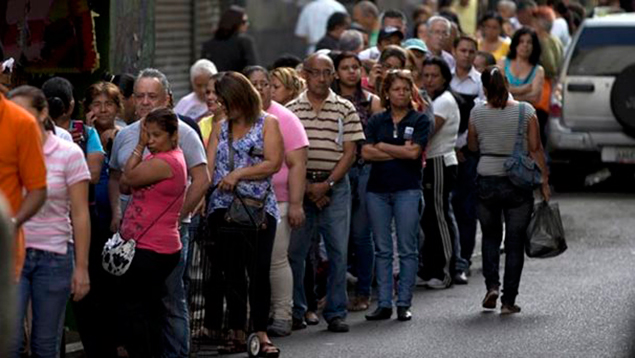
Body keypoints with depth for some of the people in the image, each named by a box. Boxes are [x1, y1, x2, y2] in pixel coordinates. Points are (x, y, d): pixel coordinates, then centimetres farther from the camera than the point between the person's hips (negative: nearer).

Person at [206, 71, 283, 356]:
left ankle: (261, 334, -1)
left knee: (259, 270, -7)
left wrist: (238, 174, -12)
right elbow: (208, 166, 6)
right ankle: (237, 334, 10)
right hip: (223, 208, 4)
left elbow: (273, 163, -7)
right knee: (232, 271, 5)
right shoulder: (220, 128, 15)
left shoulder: (267, 124, 4)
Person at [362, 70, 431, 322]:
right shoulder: (376, 121, 10)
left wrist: (382, 146, -2)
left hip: (407, 190, -3)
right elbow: (366, 153, -2)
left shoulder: (419, 120, 3)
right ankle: (384, 304, 8)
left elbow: (414, 152, -10)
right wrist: (401, 152, -7)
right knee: (383, 249, 4)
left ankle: (404, 304, 3)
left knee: (408, 249, -2)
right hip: (378, 190, 3)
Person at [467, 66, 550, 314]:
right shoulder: (525, 111, -7)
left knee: (490, 236, 21)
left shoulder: (477, 113, -4)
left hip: (487, 181, 1)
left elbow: (472, 147, 9)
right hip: (518, 183, -1)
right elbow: (535, 149, -6)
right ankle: (509, 301, 5)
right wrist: (544, 181, 0)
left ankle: (492, 286, 3)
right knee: (514, 243, 7)